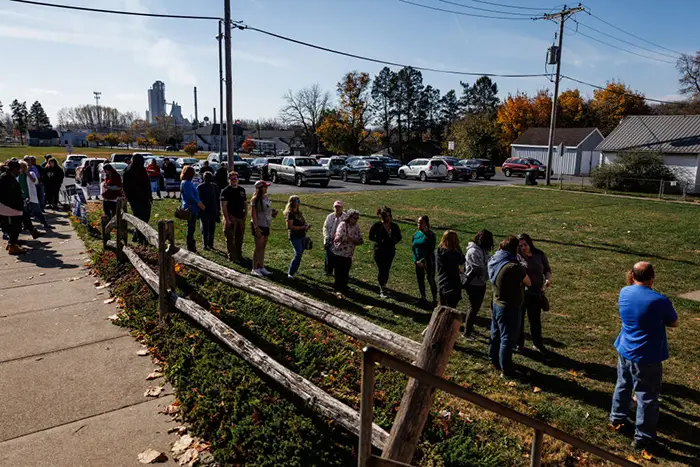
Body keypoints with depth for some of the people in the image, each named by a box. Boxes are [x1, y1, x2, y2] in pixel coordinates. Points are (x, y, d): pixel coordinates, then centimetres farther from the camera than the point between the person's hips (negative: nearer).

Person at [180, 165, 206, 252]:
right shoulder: (186, 183, -16)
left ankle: (191, 247, 25)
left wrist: (199, 203, 12)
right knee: (191, 229, -4)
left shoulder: (188, 183, 16)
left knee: (191, 228, 16)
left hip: (192, 209, 10)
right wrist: (199, 204, -14)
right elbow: (190, 197, -21)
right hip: (191, 209, -10)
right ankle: (191, 248, 2)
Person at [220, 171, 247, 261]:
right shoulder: (226, 191, -7)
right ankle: (232, 256, 6)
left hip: (241, 217, 6)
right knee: (230, 238, -1)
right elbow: (223, 206, -11)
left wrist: (246, 213, 6)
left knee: (239, 238, 13)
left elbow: (245, 203, 18)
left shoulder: (242, 190, 11)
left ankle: (239, 255, 25)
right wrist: (227, 219, -17)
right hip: (231, 217, -6)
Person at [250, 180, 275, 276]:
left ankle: (261, 267, 21)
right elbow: (253, 214, -16)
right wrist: (256, 227, -21)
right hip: (259, 225, -8)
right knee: (259, 247, -3)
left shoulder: (266, 198, 10)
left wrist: (273, 212, 4)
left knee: (263, 247, 12)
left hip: (266, 225, 8)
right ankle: (255, 269, 7)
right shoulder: (256, 199, -13)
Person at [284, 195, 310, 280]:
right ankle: (290, 273, -9)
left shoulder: (299, 212, 14)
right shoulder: (290, 213, -11)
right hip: (294, 236, -9)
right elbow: (290, 226, -18)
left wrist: (306, 225, 4)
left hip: (302, 236, 9)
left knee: (300, 253, 12)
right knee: (298, 254, -16)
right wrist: (302, 227, -21)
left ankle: (294, 270, 25)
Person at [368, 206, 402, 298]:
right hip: (379, 251, -3)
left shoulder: (394, 226, 3)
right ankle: (382, 290, 4)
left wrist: (394, 242, -3)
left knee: (386, 270, 7)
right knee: (382, 269, -5)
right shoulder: (377, 225, -7)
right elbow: (371, 236, -2)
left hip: (390, 251, 3)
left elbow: (399, 237, 14)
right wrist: (380, 241, -11)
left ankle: (383, 286, 24)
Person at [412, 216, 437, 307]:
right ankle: (423, 298, 28)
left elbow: (431, 250, -13)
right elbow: (413, 248, 6)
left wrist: (422, 261, -15)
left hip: (428, 262, -5)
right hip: (418, 261, 5)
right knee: (420, 280, 12)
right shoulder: (416, 234, 5)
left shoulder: (431, 235, -11)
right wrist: (416, 260, -7)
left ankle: (435, 300, 9)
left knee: (431, 280, -1)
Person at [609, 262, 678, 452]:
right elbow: (674, 323, -5)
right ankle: (643, 438, 16)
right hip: (647, 357, -6)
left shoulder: (624, 292, -6)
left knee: (622, 386, 25)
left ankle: (616, 418, 41)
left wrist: (631, 282, 8)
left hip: (624, 351, 6)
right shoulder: (660, 300, -22)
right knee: (647, 397, 7)